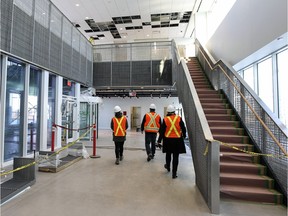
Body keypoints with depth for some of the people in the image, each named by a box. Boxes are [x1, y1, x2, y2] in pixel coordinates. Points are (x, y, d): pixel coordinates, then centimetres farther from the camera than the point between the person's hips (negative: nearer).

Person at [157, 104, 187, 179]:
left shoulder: (165, 119, -7)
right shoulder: (179, 118, -5)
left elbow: (162, 131, -6)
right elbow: (183, 129, 3)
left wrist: (159, 141, 0)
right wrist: (184, 135, 23)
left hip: (168, 140, 1)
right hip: (177, 140, 0)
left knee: (168, 154, 22)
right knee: (176, 157, 5)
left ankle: (168, 166, 44)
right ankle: (174, 173, 8)